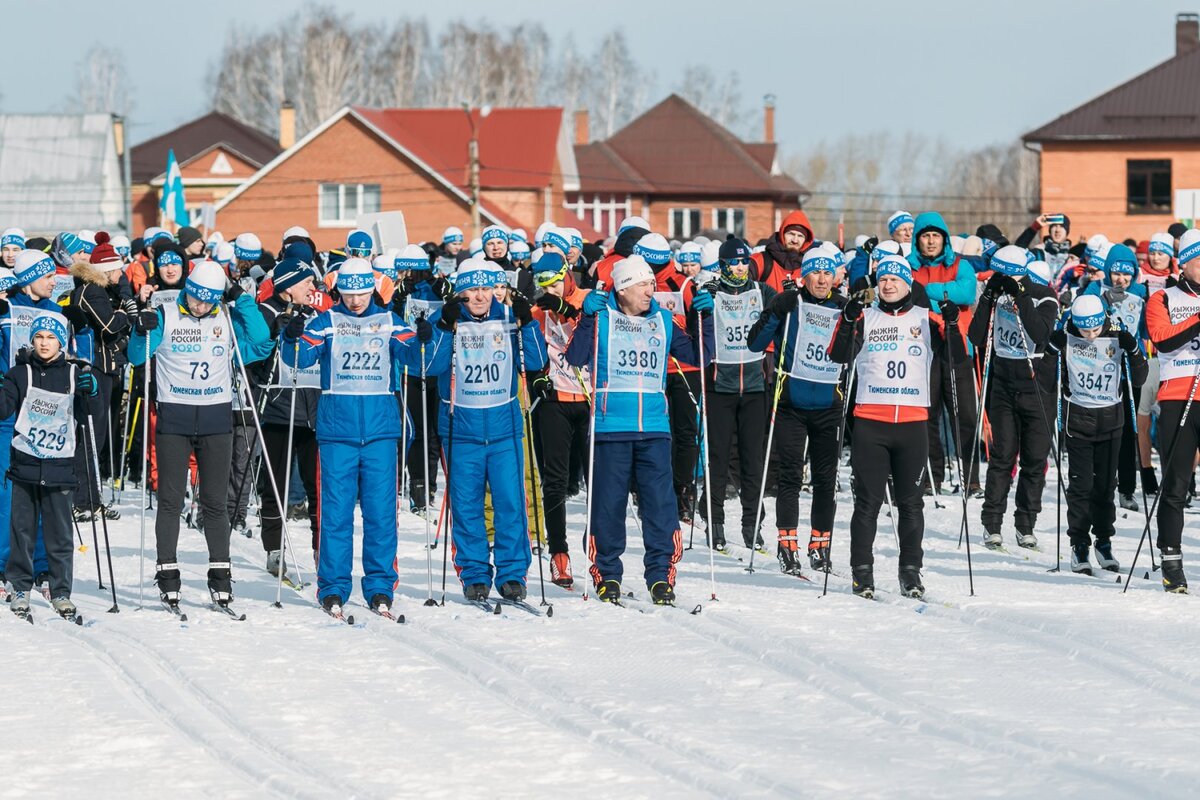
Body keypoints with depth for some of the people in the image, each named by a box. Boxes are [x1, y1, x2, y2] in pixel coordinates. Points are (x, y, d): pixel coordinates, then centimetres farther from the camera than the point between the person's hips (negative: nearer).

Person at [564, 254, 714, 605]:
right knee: (608, 502, 2)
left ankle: (661, 575, 4)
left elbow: (697, 356, 16)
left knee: (660, 502, -3)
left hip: (654, 428, 3)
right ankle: (607, 575, 13)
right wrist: (588, 319, -19)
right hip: (611, 428, -3)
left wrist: (702, 319, 5)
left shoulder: (663, 321, 13)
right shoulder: (602, 319, 1)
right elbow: (575, 358, -9)